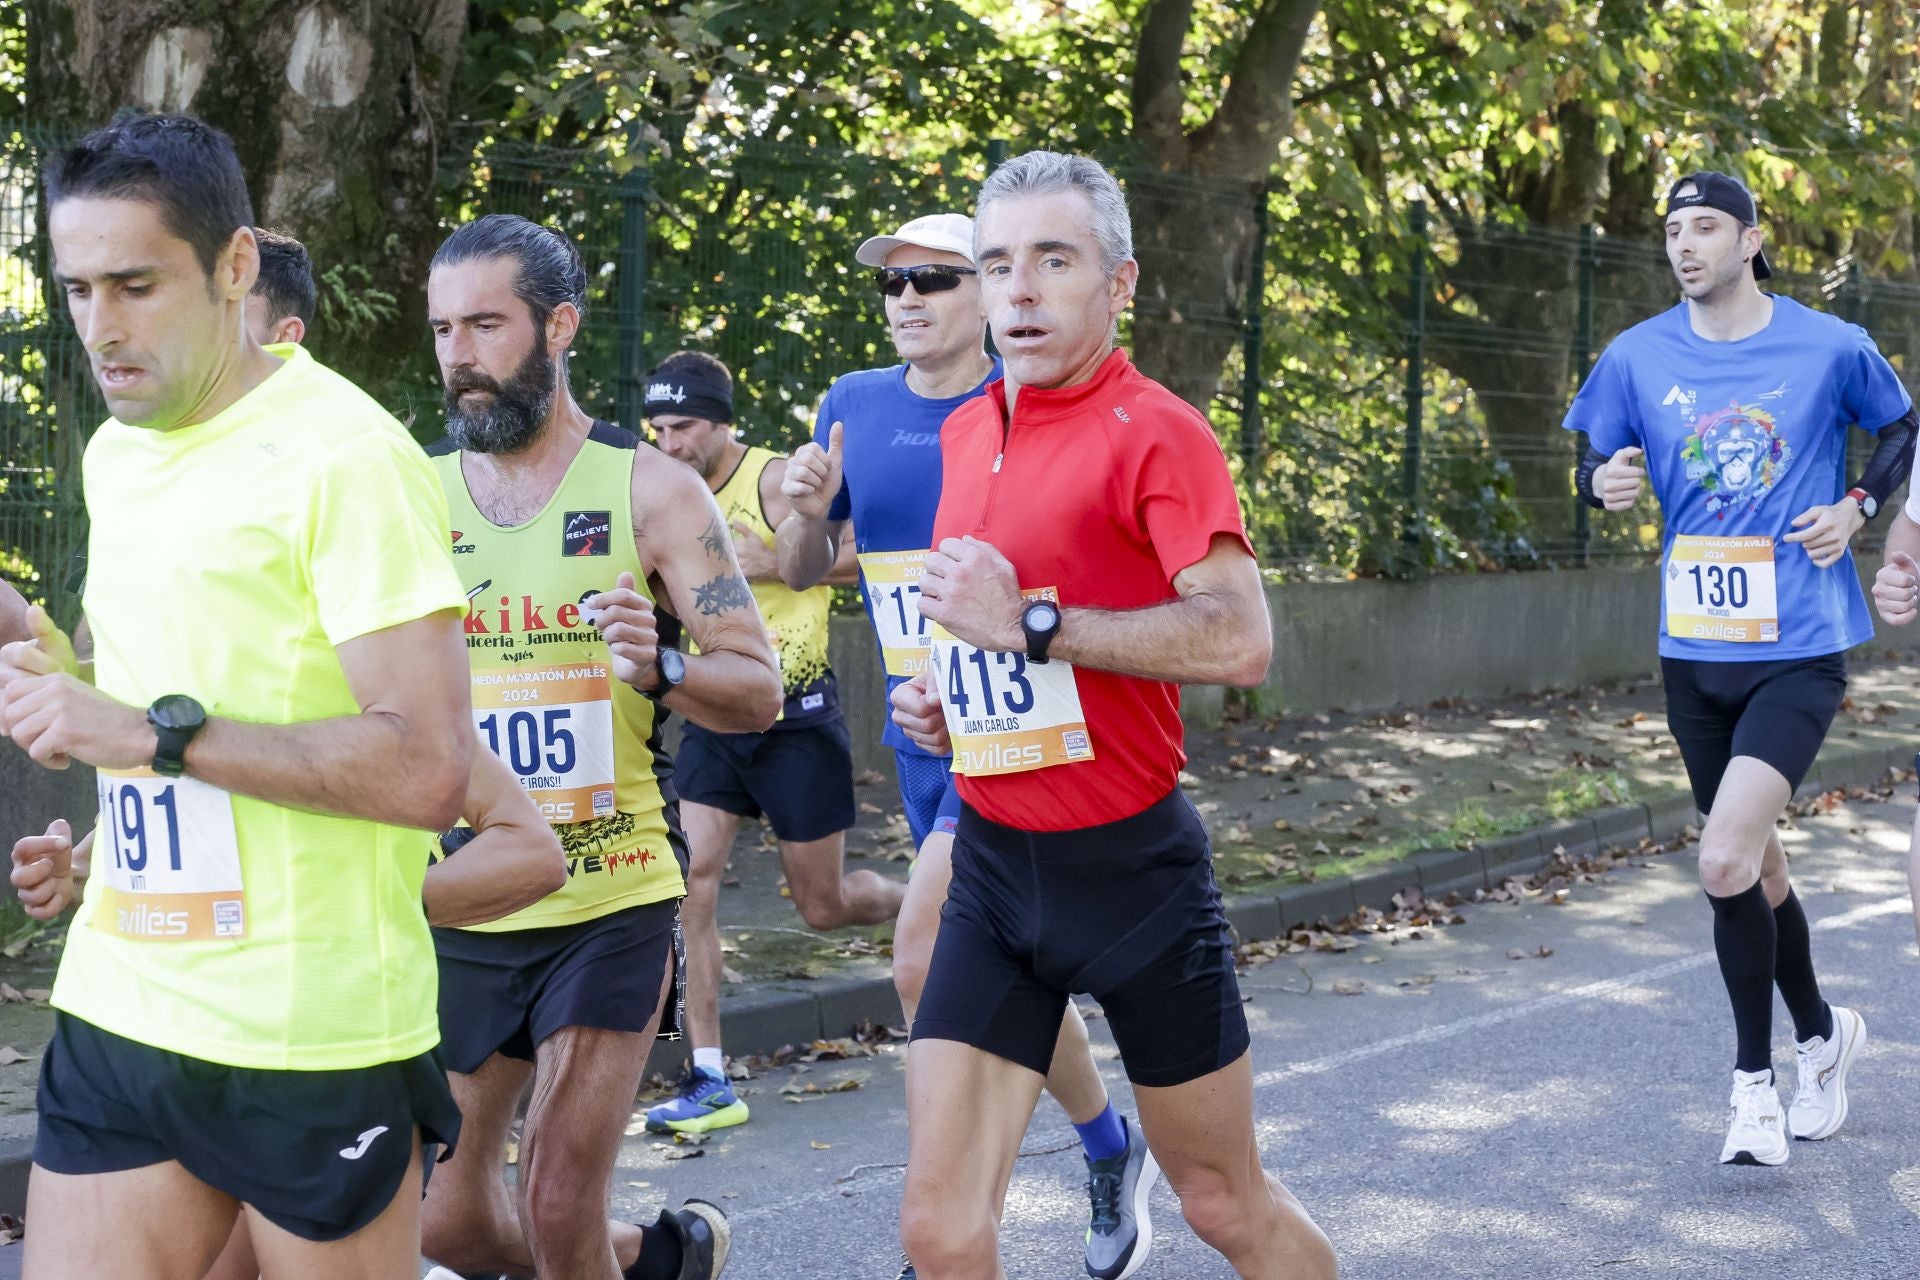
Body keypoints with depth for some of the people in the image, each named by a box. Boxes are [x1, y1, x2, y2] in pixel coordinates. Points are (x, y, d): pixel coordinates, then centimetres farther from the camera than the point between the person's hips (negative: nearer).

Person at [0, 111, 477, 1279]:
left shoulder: (344, 456, -13)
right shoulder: (115, 454, 12)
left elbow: (428, 769, -21)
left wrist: (152, 732, -21)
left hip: (313, 1037, -7)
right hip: (117, 1012, 7)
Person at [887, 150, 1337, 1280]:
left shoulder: (1156, 433, -13)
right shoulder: (968, 433, 10)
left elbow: (1241, 639, -26)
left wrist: (1031, 622, -25)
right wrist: (944, 696, 8)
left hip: (1130, 867, -6)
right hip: (993, 865, 6)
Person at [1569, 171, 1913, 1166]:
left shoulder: (1831, 347, -4)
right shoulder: (1636, 358, 1)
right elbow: (1595, 465, 9)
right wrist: (1606, 485, -14)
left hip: (1798, 649, -4)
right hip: (1694, 650, 4)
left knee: (1725, 862, -19)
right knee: (1753, 862, 15)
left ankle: (1753, 1076, -1)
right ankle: (1820, 1032, 40)